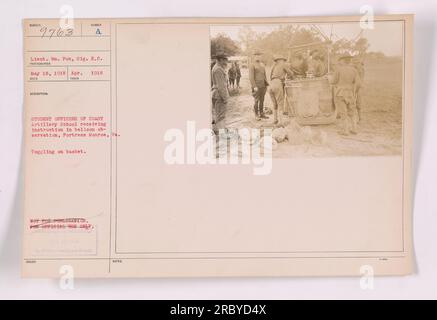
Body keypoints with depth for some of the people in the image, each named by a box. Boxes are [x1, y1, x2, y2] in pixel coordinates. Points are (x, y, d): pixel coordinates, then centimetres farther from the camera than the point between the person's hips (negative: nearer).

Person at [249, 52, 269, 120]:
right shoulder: (252, 66, -6)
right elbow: (251, 77, -12)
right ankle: (256, 115, 2)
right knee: (257, 101, -5)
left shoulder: (262, 65, 16)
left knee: (262, 100, 9)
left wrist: (266, 84, 15)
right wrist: (254, 86, -19)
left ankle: (261, 114, 15)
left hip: (263, 86, 7)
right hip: (257, 86, -7)